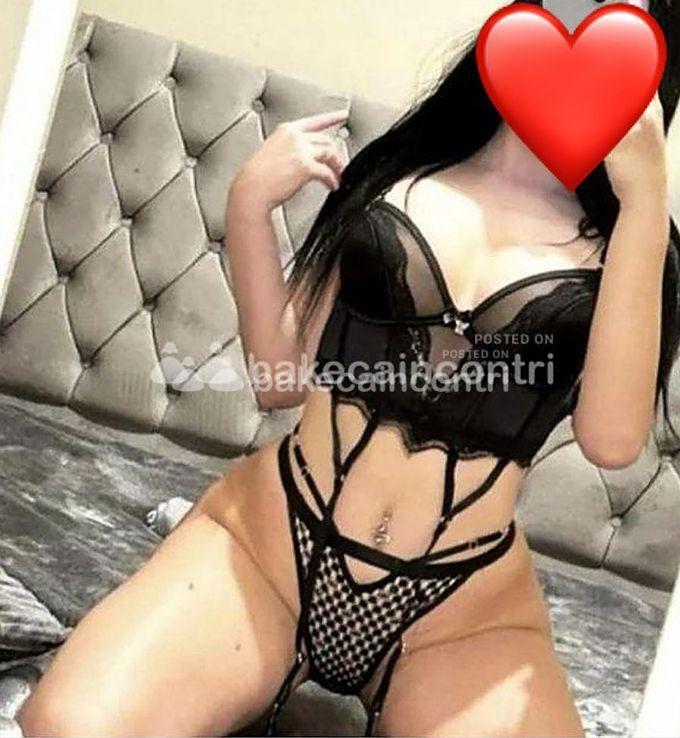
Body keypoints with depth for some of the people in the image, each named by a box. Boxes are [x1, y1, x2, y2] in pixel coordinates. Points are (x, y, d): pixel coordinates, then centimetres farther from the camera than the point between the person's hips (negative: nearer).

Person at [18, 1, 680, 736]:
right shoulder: (393, 173, 7)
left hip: (466, 615, 1)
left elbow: (611, 439, -14)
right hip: (268, 542, 0)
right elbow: (280, 376, 5)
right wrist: (249, 202, -6)